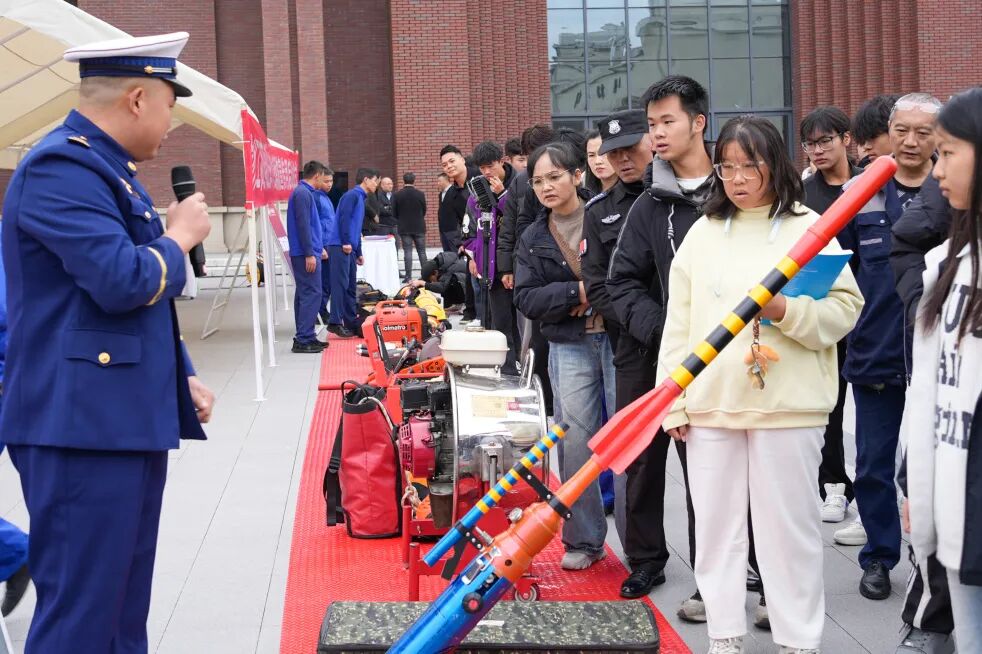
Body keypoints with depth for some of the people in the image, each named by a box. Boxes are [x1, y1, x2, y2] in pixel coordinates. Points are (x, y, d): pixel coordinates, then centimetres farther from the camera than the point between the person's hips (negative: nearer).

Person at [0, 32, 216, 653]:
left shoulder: (105, 168, 18)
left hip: (128, 419, 10)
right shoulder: (61, 167, -14)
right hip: (84, 423, -10)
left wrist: (183, 376, 15)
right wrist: (180, 237, -6)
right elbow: (123, 281, -25)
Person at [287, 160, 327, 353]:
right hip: (306, 253, -10)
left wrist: (317, 249, 26)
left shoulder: (304, 192, 17)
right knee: (312, 294, -10)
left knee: (304, 294, 11)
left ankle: (305, 337, 16)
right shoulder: (303, 194, -13)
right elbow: (303, 225, -19)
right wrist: (310, 254, -20)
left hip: (304, 253, 10)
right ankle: (303, 340, -11)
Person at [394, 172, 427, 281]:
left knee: (407, 252, 1)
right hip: (419, 227, 0)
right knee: (422, 251, 7)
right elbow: (424, 211, 5)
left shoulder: (398, 195, -5)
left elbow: (394, 212, 1)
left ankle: (408, 276, -3)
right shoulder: (420, 194, -4)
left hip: (404, 227, 0)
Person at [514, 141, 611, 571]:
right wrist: (577, 292, -11)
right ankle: (584, 540, 16)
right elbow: (526, 299, 2)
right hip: (569, 347, 4)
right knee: (575, 443, 4)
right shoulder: (533, 239, 11)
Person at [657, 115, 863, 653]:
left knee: (789, 524, 2)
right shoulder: (703, 232, 10)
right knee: (715, 523, 8)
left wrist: (787, 311, -19)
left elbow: (845, 308, -2)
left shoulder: (809, 228, 1)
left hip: (787, 404, -3)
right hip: (710, 404, 3)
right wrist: (673, 403, 4)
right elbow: (678, 323, 9)